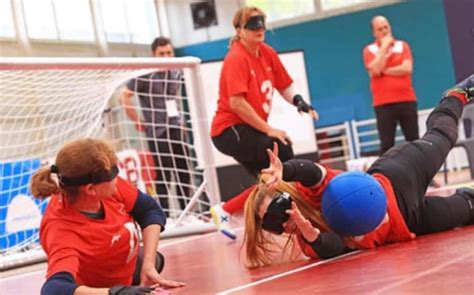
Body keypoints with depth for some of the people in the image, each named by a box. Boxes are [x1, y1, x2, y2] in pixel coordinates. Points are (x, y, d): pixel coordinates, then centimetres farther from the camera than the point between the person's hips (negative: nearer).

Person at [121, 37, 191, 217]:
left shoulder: (177, 74, 8)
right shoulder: (145, 75, -10)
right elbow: (124, 96, -12)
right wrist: (138, 121, -11)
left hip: (177, 128, 6)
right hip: (157, 132, -6)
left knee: (183, 172, 9)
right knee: (163, 175, -4)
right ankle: (164, 214, 4)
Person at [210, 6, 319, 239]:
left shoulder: (268, 54, 6)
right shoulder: (236, 59, -15)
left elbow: (285, 86, 12)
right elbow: (236, 103, -23)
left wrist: (299, 101, -11)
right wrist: (269, 130, -21)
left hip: (251, 131, 8)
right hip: (230, 130, -8)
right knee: (282, 149, -26)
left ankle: (224, 211, 16)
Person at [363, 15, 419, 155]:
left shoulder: (402, 45, 8)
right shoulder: (369, 50, 5)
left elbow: (407, 69, -7)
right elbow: (375, 70, -13)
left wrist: (384, 71, -8)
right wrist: (384, 47, -7)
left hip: (406, 100, 2)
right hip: (383, 103, -2)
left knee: (413, 140, 5)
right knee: (387, 143, -3)